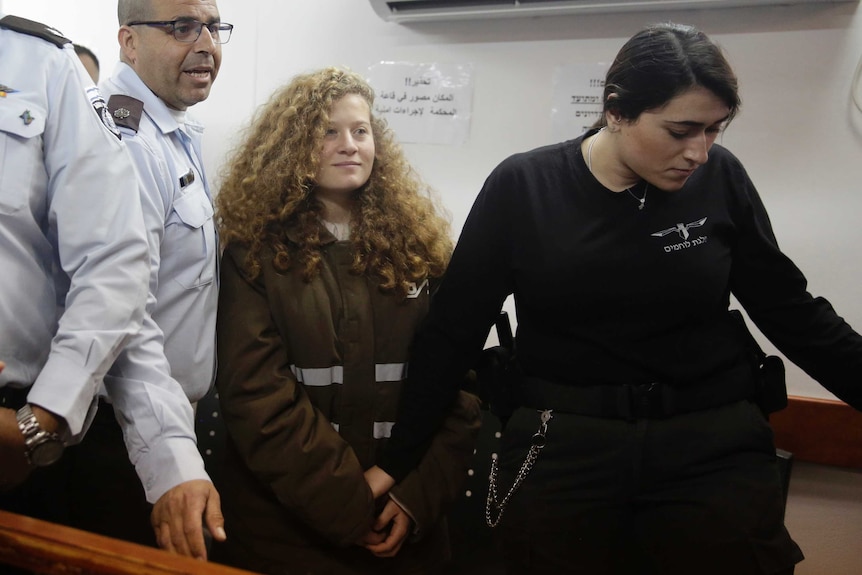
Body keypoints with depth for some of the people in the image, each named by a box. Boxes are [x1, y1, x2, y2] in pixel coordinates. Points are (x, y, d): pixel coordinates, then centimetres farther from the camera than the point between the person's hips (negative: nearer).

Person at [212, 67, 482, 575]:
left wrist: (419, 497, -12)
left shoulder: (419, 245, 2)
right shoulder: (256, 251, -5)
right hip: (285, 523, -2)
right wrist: (349, 508, -16)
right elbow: (256, 393, -12)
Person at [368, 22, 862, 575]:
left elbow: (790, 309, 5)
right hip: (559, 451, -1)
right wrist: (396, 460, -1)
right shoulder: (522, 187, -8)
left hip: (716, 450, 2)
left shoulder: (720, 178, -3)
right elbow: (453, 329, -3)